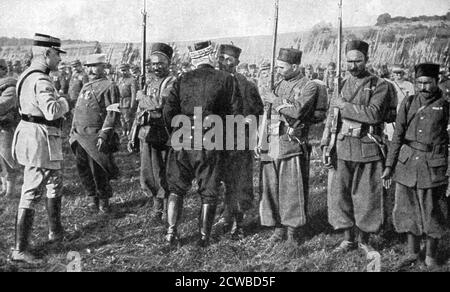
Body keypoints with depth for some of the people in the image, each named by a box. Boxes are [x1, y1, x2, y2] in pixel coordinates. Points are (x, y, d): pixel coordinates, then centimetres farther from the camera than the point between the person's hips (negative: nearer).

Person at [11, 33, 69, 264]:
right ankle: (20, 249, 2)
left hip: (29, 132, 11)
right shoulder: (41, 80, -20)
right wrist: (63, 102, -11)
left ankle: (55, 231, 38)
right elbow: (52, 111, -32)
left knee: (55, 184, 24)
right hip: (40, 140, -11)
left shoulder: (27, 75, 12)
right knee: (31, 193, -5)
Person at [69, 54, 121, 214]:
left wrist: (104, 135, -21)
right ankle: (93, 197, 24)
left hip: (96, 136, -7)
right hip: (80, 136, 7)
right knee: (82, 168, 8)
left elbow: (113, 113, -14)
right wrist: (73, 131, 20)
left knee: (97, 170, -3)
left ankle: (104, 200, 15)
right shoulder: (86, 86, 19)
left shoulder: (109, 86, -6)